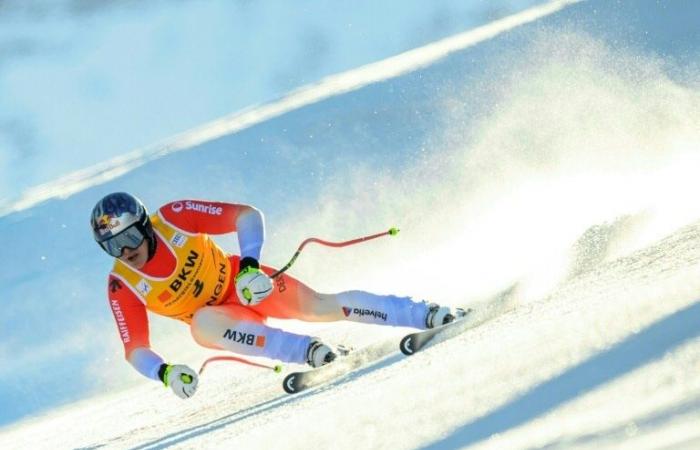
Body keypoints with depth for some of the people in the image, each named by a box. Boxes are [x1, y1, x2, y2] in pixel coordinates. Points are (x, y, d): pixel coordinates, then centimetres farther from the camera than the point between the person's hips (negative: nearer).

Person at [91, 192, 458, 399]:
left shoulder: (173, 218, -21)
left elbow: (246, 215, -18)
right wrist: (165, 373, -37)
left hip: (241, 282, -1)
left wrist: (249, 265, -33)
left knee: (318, 306, -21)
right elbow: (134, 348, -16)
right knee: (202, 325, -35)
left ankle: (427, 315, -17)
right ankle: (308, 351, -35)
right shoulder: (122, 286, -17)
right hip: (220, 316, 1)